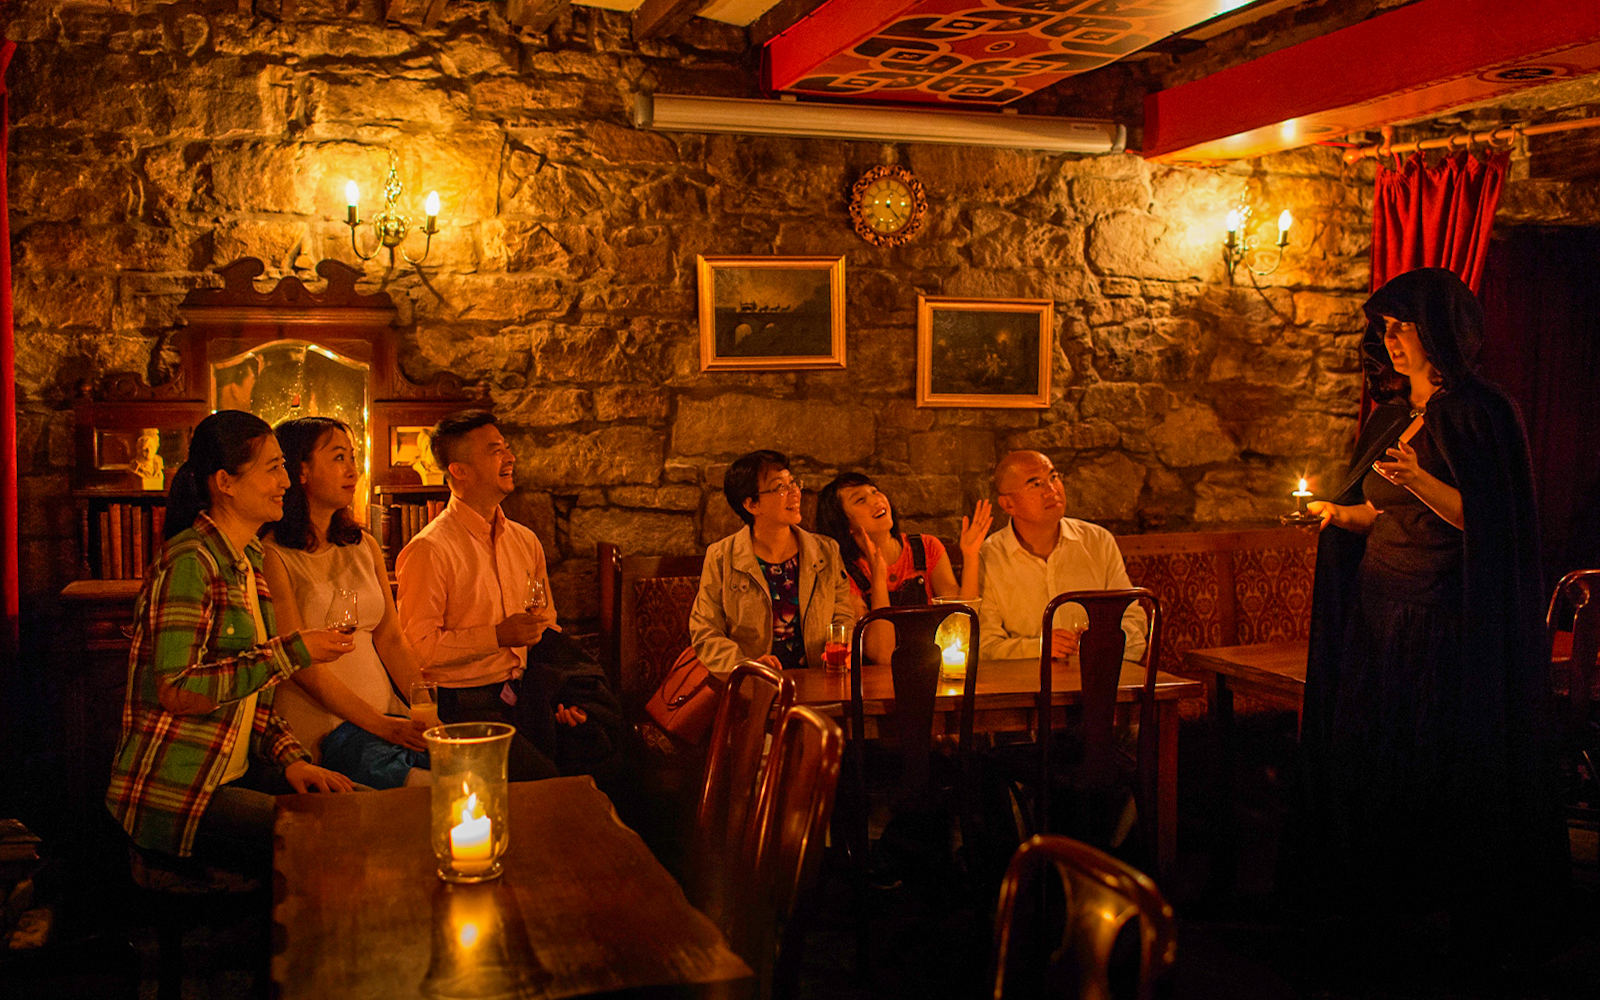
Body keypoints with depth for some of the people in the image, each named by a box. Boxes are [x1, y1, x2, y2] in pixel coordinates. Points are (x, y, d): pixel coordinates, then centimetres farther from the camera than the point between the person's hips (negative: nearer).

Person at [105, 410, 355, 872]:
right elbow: (177, 691, -25)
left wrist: (290, 758, 2)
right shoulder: (188, 562, -17)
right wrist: (291, 653, -21)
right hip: (172, 795, -9)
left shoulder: (249, 560, 13)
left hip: (231, 775, 9)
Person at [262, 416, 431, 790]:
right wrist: (378, 724, -14)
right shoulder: (272, 556, -5)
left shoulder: (363, 546, 17)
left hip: (385, 710, 6)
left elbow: (391, 637, 13)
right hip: (317, 719, -6)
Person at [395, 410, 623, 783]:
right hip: (465, 706, -6)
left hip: (523, 693, 6)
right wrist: (499, 636, -16)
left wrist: (565, 698, 5)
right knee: (542, 779, -27)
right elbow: (417, 647, -14)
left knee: (592, 739, -16)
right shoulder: (429, 549, -9)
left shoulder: (525, 541, 13)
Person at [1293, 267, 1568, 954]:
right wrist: (1340, 514, 2)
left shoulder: (1480, 413, -8)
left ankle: (1463, 907, 13)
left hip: (1446, 617, -7)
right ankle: (1381, 896, 19)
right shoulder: (1390, 417, 14)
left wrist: (1421, 482, -28)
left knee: (1440, 765, -2)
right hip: (1377, 608, 7)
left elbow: (1490, 523, -15)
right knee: (1364, 754, 6)